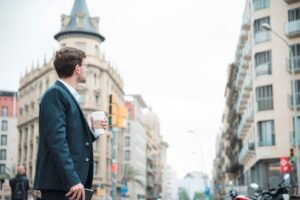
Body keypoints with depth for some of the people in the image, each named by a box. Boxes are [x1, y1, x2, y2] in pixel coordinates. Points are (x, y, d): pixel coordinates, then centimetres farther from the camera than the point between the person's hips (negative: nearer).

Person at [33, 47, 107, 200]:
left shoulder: (70, 96, 19)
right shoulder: (55, 94, -10)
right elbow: (56, 140, -20)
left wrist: (93, 130, 9)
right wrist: (73, 180, -24)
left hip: (72, 181, 10)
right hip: (59, 183, -10)